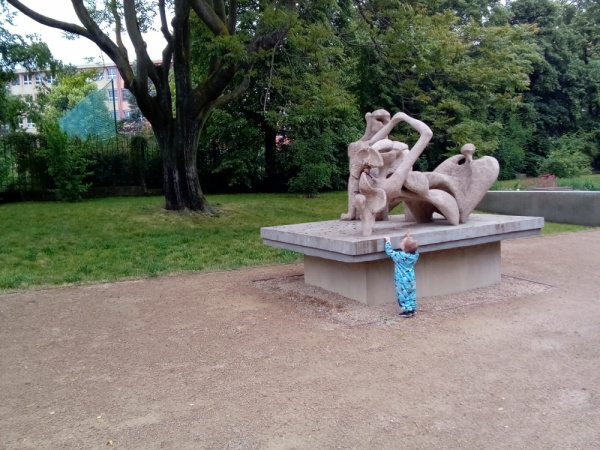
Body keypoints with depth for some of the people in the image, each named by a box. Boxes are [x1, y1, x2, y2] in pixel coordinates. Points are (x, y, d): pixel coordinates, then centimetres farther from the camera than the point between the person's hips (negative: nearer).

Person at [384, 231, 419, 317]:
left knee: (403, 295, 3)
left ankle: (407, 310, 5)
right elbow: (411, 247, 18)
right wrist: (408, 238, 21)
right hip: (411, 280, 7)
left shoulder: (400, 256, -23)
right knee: (411, 294, 16)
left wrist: (388, 241, -2)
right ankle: (412, 309, 22)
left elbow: (389, 251, -14)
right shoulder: (414, 255, -5)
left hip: (402, 281, -6)